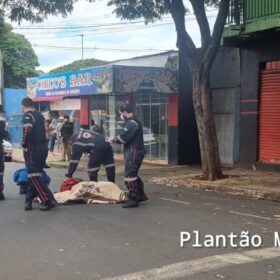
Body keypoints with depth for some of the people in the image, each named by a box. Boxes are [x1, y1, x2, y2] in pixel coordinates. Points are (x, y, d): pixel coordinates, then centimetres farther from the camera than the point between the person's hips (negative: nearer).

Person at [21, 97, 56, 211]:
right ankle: (29, 200, 17)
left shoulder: (28, 116, -10)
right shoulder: (39, 115, 17)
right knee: (35, 175, 13)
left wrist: (24, 145, -12)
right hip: (43, 148, 8)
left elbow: (27, 131, -25)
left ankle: (48, 200, -10)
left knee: (34, 176, -4)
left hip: (33, 149, -8)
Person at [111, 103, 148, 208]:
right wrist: (117, 139, 4)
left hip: (133, 152, -11)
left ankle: (133, 199, -6)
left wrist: (115, 139, -4)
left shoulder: (131, 123, -15)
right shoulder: (134, 121, 18)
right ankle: (141, 195, 28)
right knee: (133, 174, 20)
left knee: (129, 175, -8)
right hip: (136, 151, 11)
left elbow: (124, 137, -23)